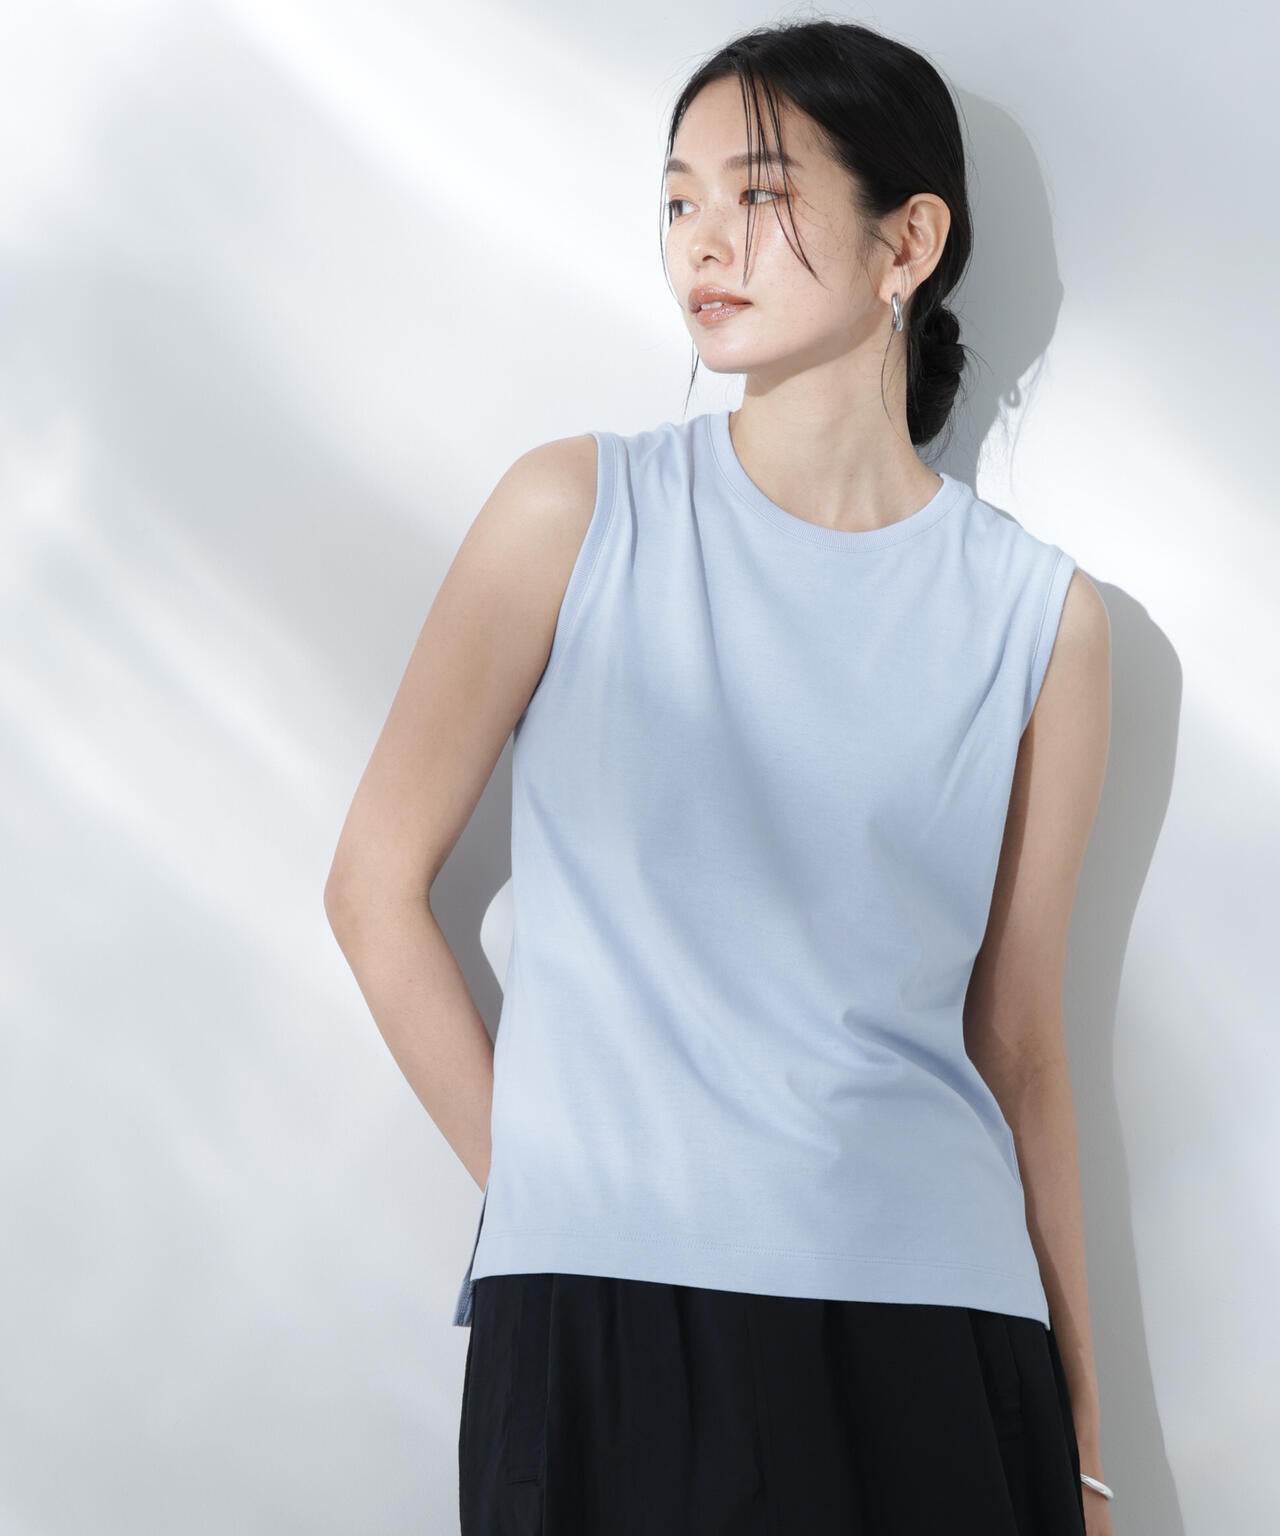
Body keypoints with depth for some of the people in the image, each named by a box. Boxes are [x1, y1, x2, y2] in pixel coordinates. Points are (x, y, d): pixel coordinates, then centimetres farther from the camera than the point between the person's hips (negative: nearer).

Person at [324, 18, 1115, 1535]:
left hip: (940, 1331, 1)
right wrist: (539, 1184, 0)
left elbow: (1019, 1049, 7)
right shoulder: (579, 514, 0)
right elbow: (376, 886, 3)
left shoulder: (1040, 614, 4)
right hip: (606, 1336, -1)